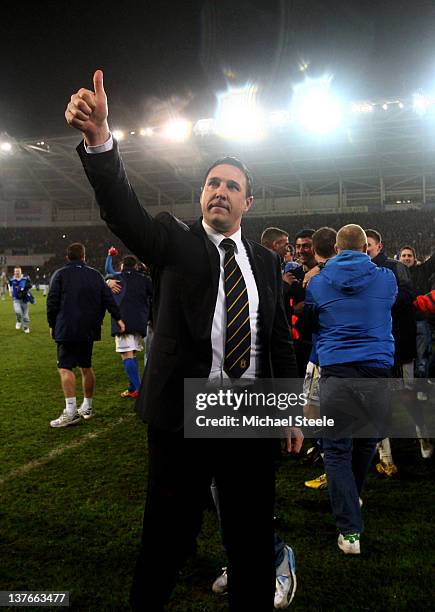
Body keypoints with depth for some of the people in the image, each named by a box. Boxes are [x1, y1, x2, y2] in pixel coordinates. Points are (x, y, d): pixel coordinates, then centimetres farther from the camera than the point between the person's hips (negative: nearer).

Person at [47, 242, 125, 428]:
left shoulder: (60, 274, 0)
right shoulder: (95, 275, 11)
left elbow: (52, 302, -3)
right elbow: (108, 299, 9)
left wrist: (52, 324, 8)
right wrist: (118, 318, 18)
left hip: (67, 329, -5)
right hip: (89, 329, 5)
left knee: (65, 368, -8)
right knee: (86, 367, 15)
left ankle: (71, 411, -18)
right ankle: (87, 407, 24)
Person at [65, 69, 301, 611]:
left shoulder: (265, 261, 10)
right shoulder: (173, 242, 1)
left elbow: (280, 338, 12)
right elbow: (122, 209, -18)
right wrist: (99, 140, -34)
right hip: (182, 414, -3)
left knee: (253, 538, 17)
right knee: (168, 539, 10)